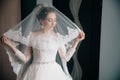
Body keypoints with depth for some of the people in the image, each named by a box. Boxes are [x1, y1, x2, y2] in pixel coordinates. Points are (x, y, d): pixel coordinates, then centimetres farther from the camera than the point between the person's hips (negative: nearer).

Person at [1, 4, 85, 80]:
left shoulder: (58, 37, 1)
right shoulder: (32, 36, -4)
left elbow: (65, 58, 8)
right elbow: (25, 59, -2)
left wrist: (76, 41, 7)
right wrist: (10, 45, -8)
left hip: (54, 73, 2)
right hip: (36, 73, -1)